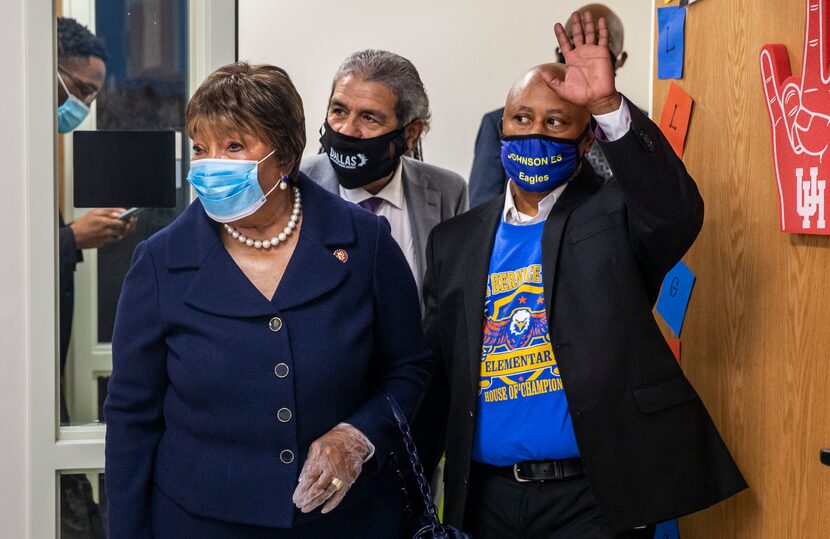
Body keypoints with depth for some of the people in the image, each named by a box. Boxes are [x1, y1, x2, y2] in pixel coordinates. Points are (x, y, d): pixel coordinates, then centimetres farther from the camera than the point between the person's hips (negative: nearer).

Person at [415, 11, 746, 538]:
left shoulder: (615, 218, -1)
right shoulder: (456, 241, 9)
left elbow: (677, 209, -24)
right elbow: (435, 372, 11)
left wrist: (609, 106, -33)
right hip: (486, 496, 4)